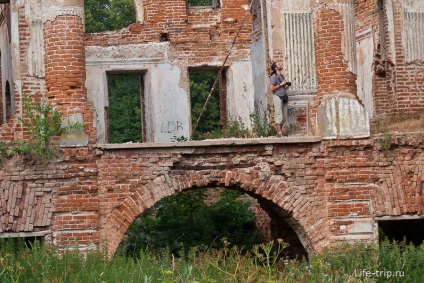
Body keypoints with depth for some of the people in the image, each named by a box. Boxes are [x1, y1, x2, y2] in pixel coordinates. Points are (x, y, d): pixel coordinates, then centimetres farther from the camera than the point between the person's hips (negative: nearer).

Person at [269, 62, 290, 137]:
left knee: (284, 117, 6)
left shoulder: (282, 76, 17)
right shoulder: (273, 77, -7)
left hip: (283, 97, 8)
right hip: (278, 97, -8)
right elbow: (272, 88, -15)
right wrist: (280, 84, -12)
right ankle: (279, 132, -6)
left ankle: (280, 130, 14)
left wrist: (286, 85, 6)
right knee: (279, 116, -9)